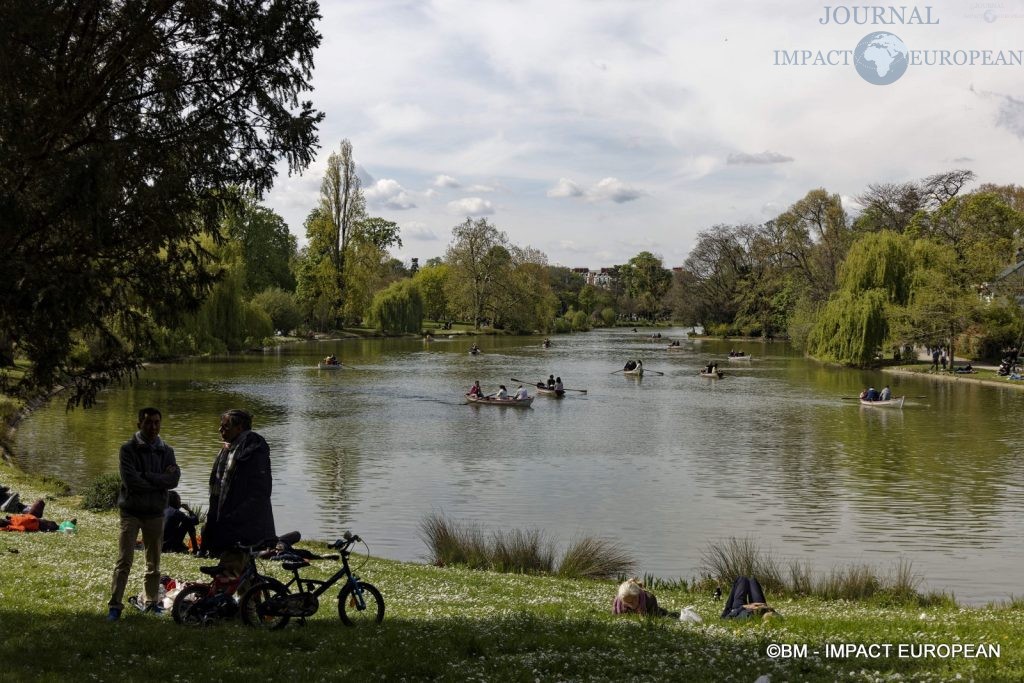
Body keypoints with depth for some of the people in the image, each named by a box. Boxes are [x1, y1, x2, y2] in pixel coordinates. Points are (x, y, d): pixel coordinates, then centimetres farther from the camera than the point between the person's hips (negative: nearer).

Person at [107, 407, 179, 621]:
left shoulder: (166, 451, 6)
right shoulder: (128, 449, -5)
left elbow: (174, 479, -10)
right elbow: (130, 480, -18)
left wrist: (146, 476, -16)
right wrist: (159, 480, -11)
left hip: (155, 512, 4)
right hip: (131, 511, -4)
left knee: (154, 562, 13)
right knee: (124, 561, -8)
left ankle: (152, 601, 24)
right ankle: (115, 605, -5)